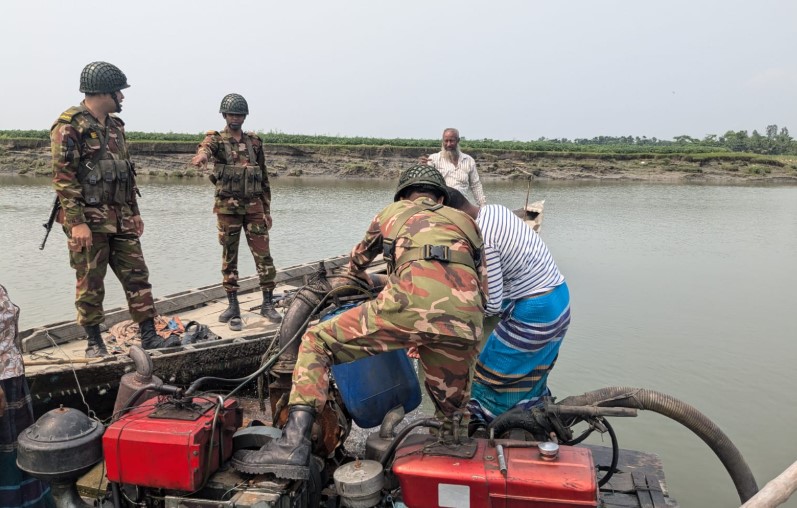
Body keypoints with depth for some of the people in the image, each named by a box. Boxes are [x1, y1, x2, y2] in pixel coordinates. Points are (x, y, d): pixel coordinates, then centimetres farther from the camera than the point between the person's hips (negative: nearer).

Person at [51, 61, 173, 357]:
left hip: (121, 219, 7)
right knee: (90, 284, 3)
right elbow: (63, 177, -15)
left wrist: (134, 212, 17)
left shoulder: (114, 125, 15)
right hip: (88, 220, -7)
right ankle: (94, 342, 16)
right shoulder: (70, 125, -9)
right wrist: (77, 221, -20)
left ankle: (149, 336, 12)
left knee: (137, 276, 5)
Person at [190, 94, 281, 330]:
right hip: (227, 207, -2)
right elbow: (205, 148, -25)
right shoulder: (216, 139, 1)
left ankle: (268, 304, 11)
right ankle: (233, 307, 13)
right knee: (229, 259, 4)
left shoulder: (255, 142, 11)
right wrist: (201, 156, -50)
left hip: (254, 206, 2)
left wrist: (267, 210, 11)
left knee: (264, 256, 0)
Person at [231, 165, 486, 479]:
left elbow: (357, 263, 50)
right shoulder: (466, 221, 37)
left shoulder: (393, 211, 33)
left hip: (412, 301, -3)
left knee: (317, 342, 11)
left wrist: (367, 280, 75)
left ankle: (294, 445, 0)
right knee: (453, 414, 26)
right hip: (466, 324, 3)